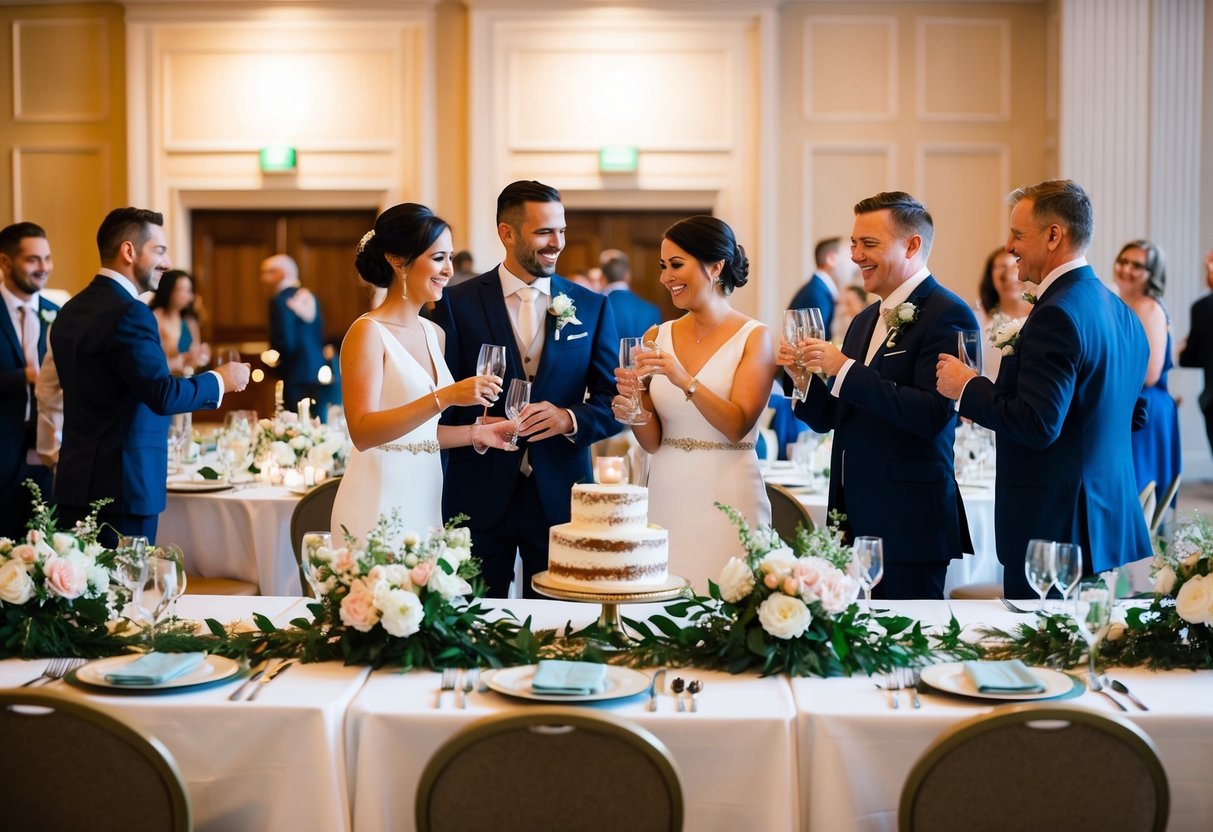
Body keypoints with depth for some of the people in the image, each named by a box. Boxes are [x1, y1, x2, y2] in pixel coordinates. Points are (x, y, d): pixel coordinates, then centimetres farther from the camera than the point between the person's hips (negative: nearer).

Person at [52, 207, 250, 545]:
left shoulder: (71, 310, 12)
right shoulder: (129, 314, -16)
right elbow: (163, 396, -23)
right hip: (120, 485, -9)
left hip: (76, 481, 9)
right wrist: (219, 380, -7)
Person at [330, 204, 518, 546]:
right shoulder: (367, 332, -10)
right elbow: (362, 432, -22)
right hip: (379, 503, -7)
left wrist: (476, 433, 4)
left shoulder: (435, 334, 11)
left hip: (426, 497, 7)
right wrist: (446, 396, -28)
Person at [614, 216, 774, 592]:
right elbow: (653, 441, 6)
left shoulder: (754, 338, -5)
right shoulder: (657, 337, 5)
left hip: (727, 498, -3)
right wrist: (633, 408, -14)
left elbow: (738, 427, -15)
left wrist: (685, 381, -27)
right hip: (666, 495, 3)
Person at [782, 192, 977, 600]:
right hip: (854, 515, 7)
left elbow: (931, 416, -22)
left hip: (909, 520, -7)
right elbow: (831, 418, 17)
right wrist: (804, 376, -3)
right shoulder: (864, 321, 16)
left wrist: (844, 369, -20)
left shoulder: (947, 316, -10)